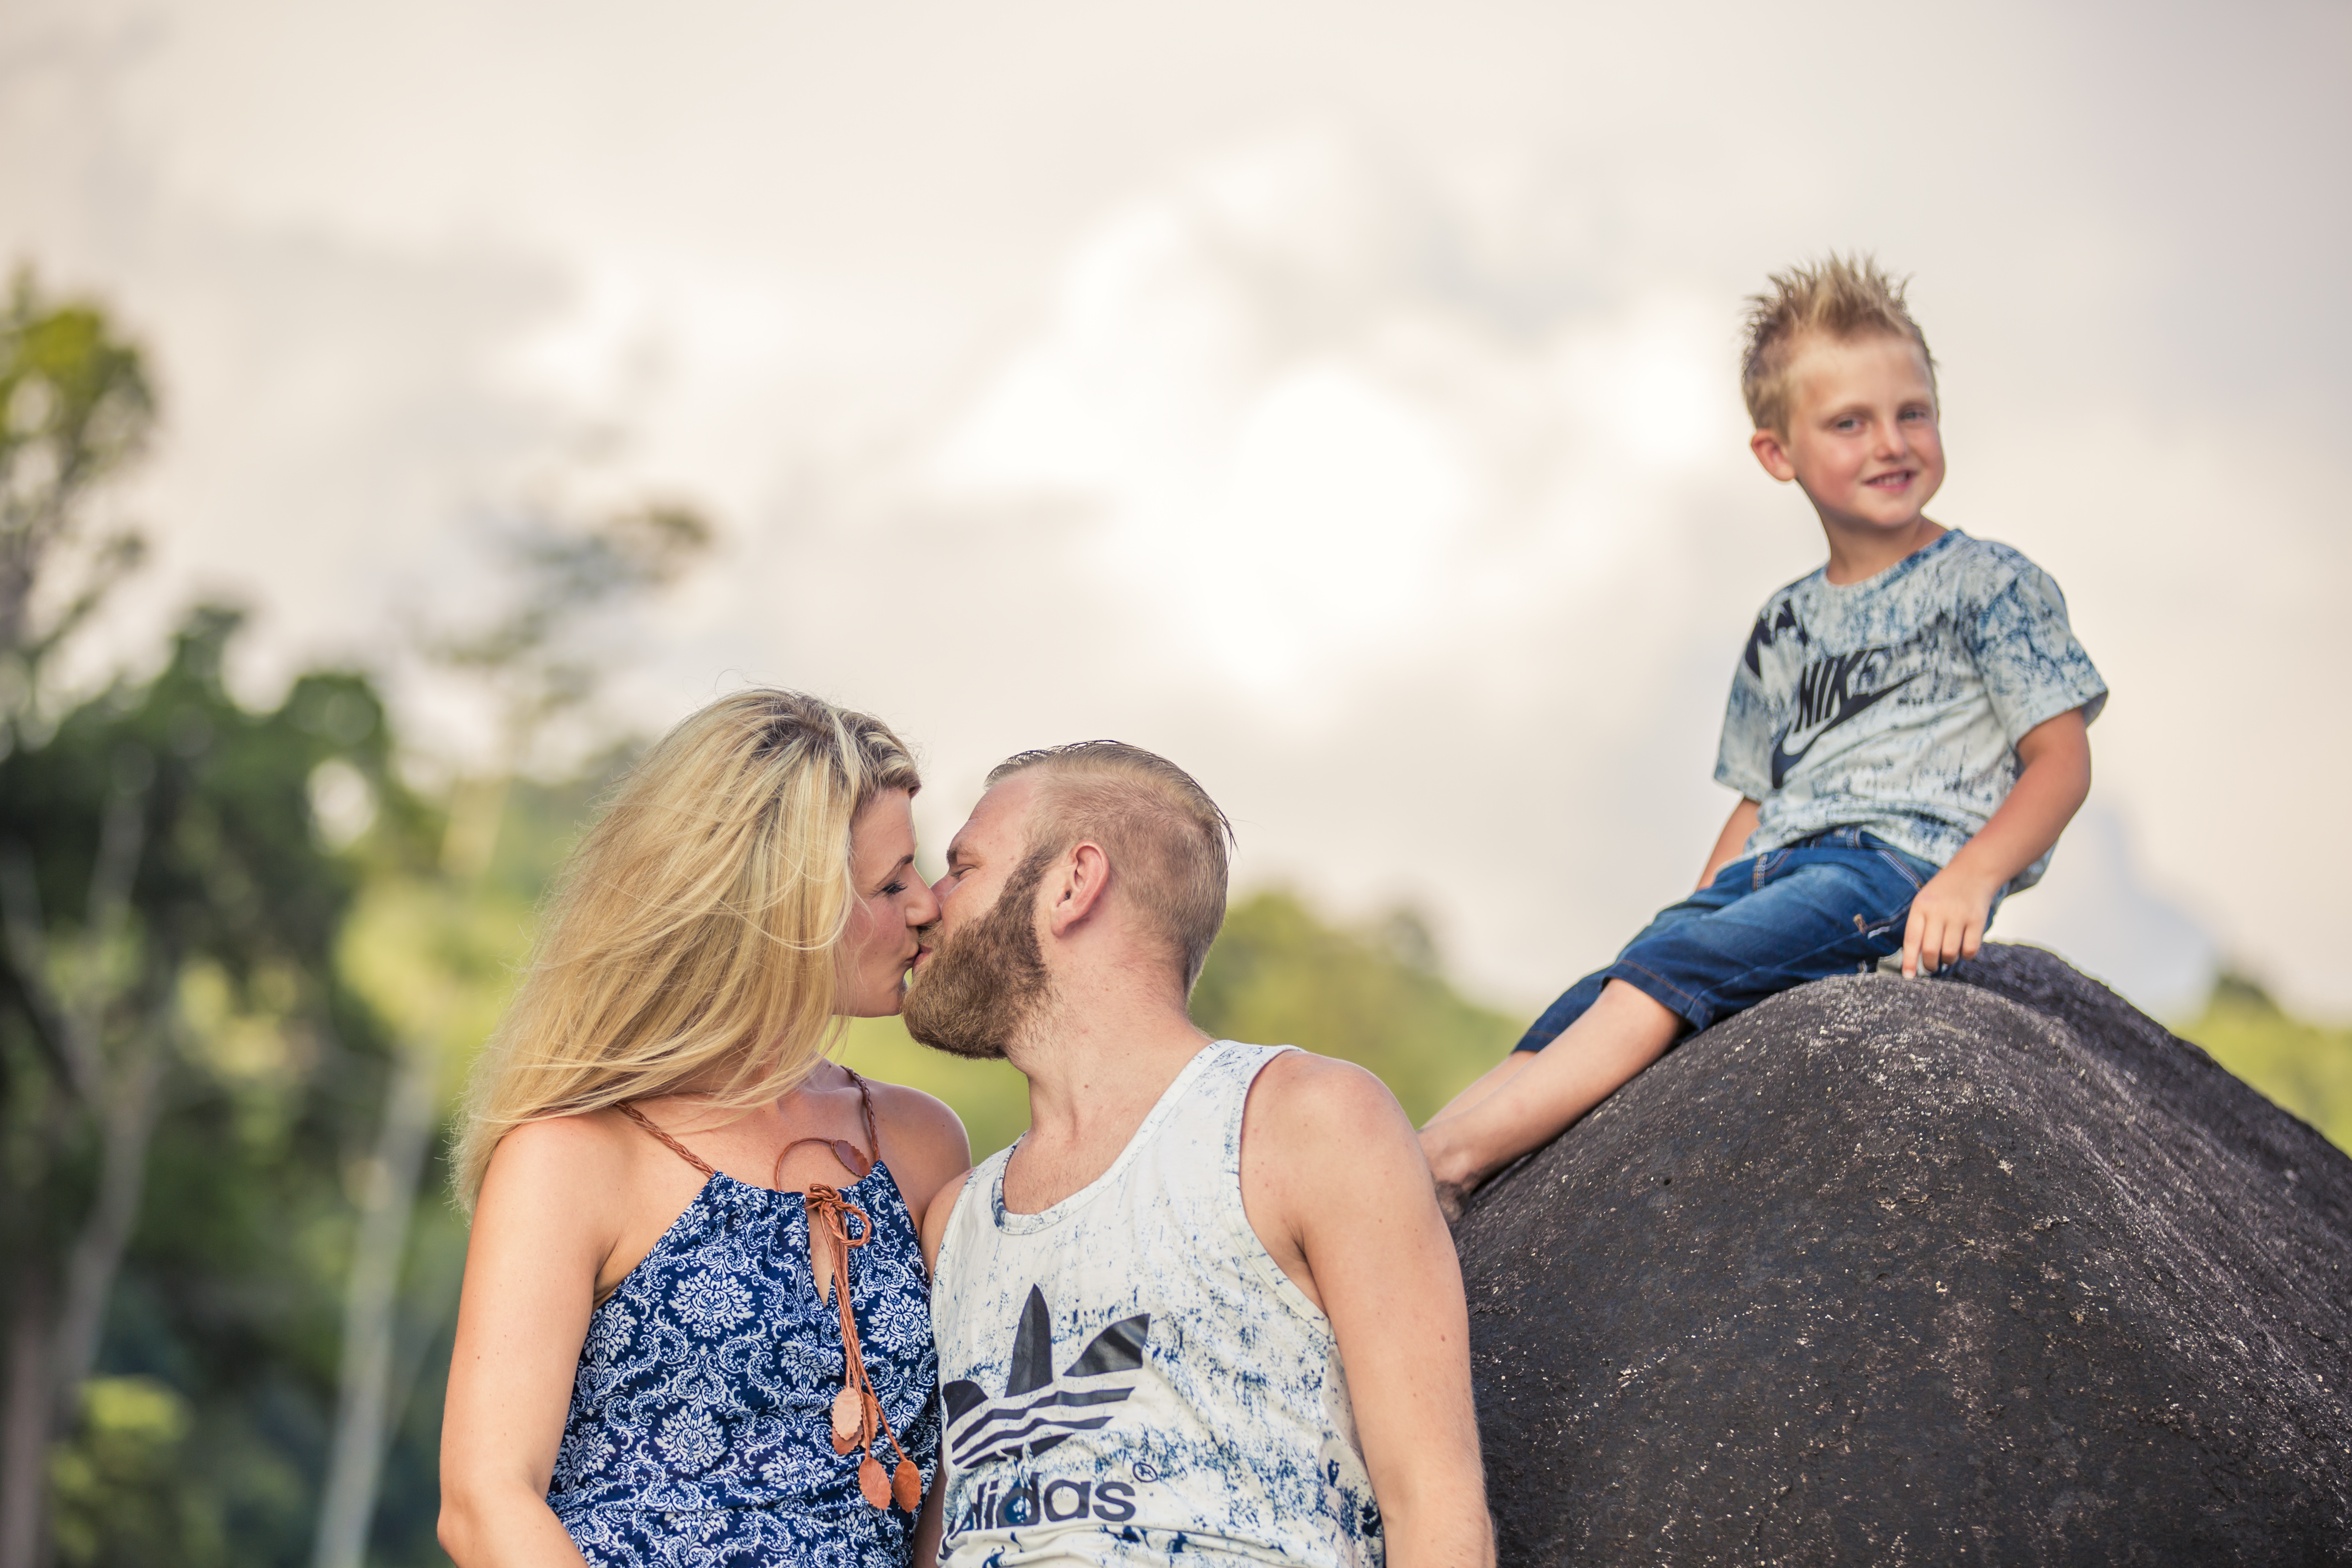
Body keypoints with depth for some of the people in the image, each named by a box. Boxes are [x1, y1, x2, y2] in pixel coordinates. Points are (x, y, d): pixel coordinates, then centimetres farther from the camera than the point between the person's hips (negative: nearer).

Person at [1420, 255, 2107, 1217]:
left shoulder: (1989, 584, 6)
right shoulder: (1785, 628, 23)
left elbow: (2061, 758, -1)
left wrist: (1972, 876, -19)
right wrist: (1699, 909, 11)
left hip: (1903, 862, -6)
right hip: (1771, 877, 6)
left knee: (1676, 968, -29)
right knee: (1585, 1006, -18)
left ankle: (1446, 1161, -38)